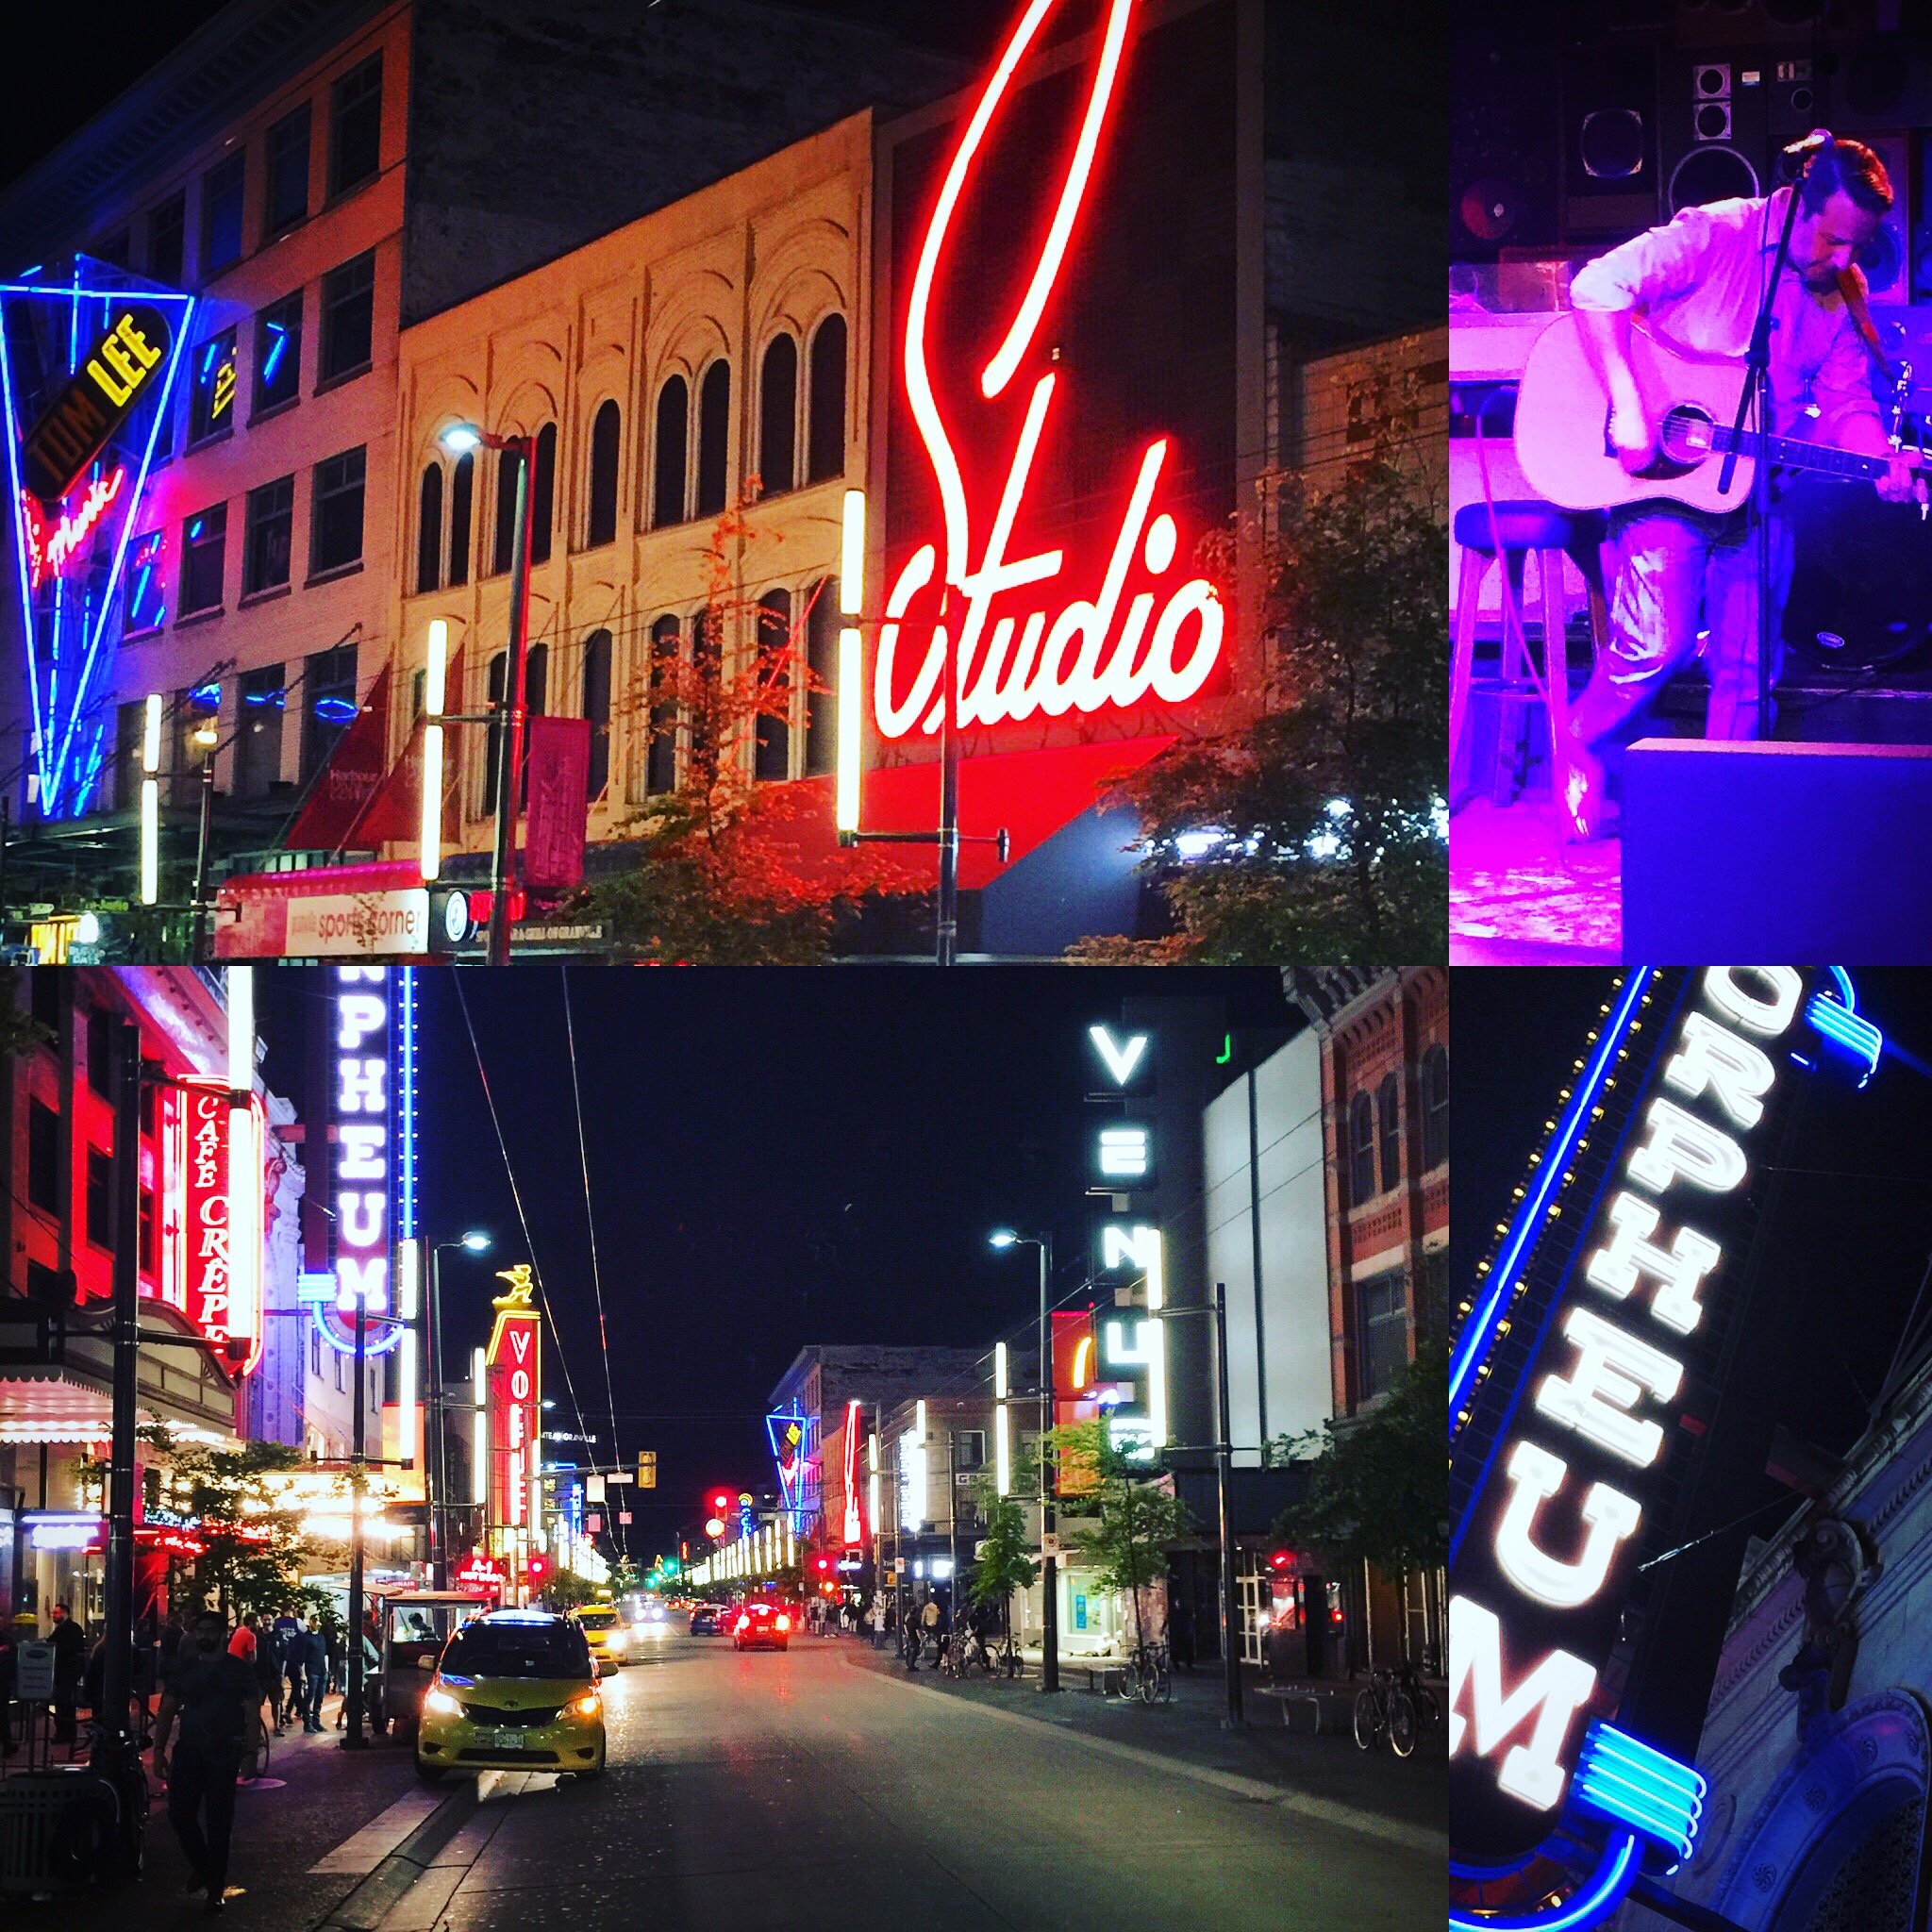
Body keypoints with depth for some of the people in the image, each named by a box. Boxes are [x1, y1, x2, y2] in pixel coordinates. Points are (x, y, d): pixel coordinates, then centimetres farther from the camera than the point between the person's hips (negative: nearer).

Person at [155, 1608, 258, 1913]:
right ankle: (200, 1864, 26)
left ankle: (215, 1888, 8)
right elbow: (167, 1711, 10)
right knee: (179, 1813, -3)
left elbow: (252, 1713, -2)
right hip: (189, 1750, 3)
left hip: (224, 1753, -3)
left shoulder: (239, 1669, -1)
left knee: (219, 1822, 0)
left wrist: (250, 1751, -12)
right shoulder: (182, 1669, 8)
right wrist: (159, 1749, 3)